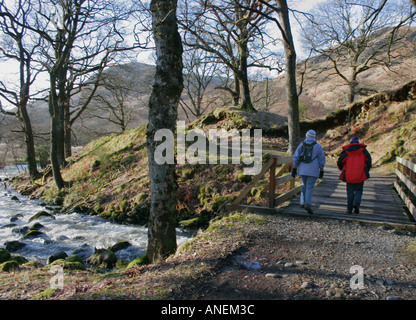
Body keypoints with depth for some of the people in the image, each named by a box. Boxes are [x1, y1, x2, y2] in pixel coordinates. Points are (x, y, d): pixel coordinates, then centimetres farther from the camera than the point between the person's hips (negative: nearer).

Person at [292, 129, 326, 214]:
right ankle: (308, 204, -17)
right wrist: (321, 171, 7)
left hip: (302, 170, 3)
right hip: (313, 171, -3)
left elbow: (296, 157, 3)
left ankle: (303, 202, 21)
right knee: (310, 187, -4)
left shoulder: (301, 145, 5)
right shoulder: (318, 146, -1)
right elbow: (321, 159, 0)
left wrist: (294, 168, 7)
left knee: (304, 186, 18)